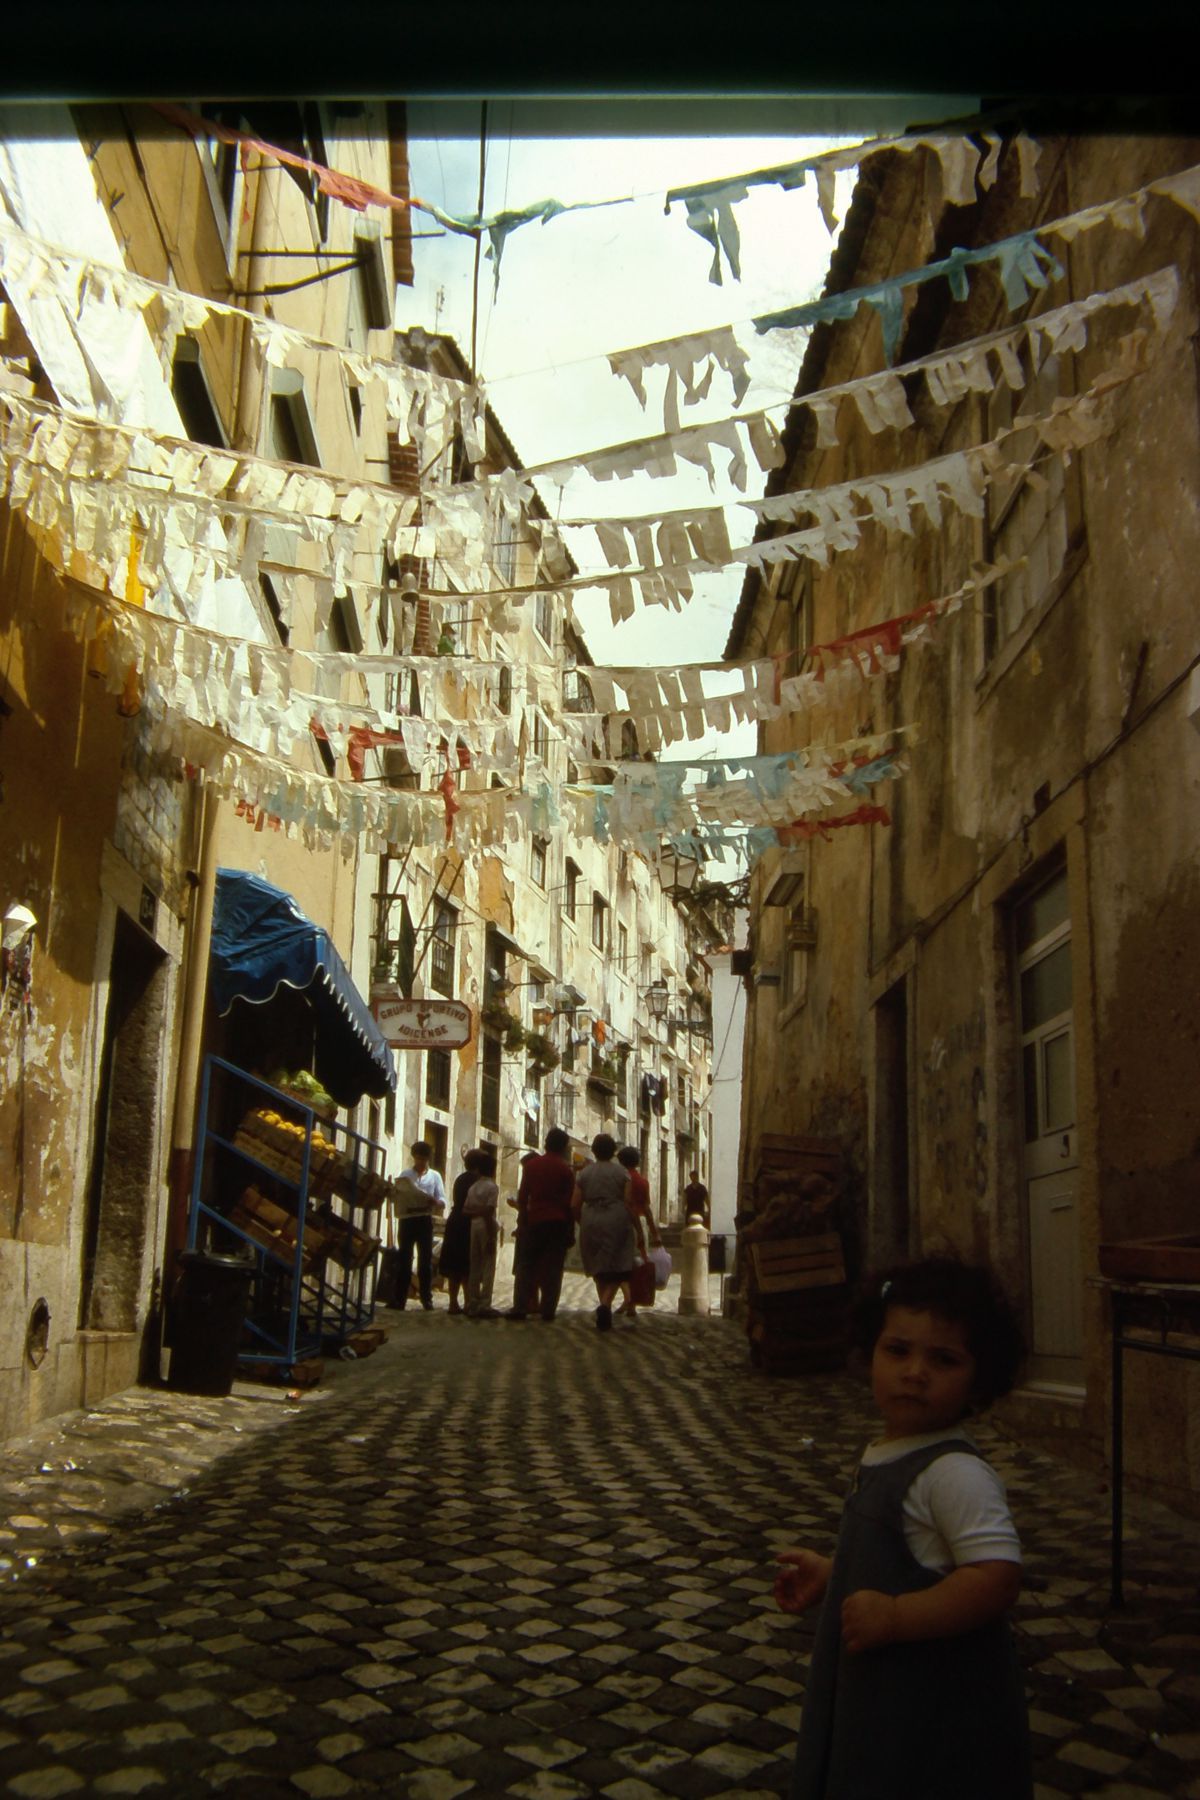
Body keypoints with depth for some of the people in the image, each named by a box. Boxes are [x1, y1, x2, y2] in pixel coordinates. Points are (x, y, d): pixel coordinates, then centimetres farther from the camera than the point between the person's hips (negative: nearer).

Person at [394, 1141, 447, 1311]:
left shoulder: (435, 1176, 8)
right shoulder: (405, 1174, 11)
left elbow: (443, 1202, 1)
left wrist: (434, 1201, -21)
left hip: (425, 1220, 0)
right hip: (407, 1219, 0)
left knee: (425, 1261, 2)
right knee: (404, 1260, 2)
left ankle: (426, 1299, 7)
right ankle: (399, 1299, 5)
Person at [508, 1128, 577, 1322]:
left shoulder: (531, 1165, 5)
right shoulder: (566, 1169, -1)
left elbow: (522, 1197, 4)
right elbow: (569, 1202, -3)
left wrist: (523, 1221, 11)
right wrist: (571, 1231, 2)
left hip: (534, 1221, 2)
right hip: (558, 1223, -2)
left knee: (526, 1266, 7)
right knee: (553, 1268, 1)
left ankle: (520, 1308, 2)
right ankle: (548, 1310, -1)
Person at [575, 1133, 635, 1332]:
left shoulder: (584, 1173, 6)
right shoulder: (621, 1172, 1)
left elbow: (575, 1205, 4)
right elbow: (629, 1203, -4)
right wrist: (634, 1226, 7)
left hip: (591, 1222, 2)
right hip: (616, 1220, -2)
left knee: (598, 1270, 14)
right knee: (616, 1268, 2)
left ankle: (604, 1309, 15)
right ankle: (605, 1304, -21)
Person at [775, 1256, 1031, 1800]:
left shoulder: (956, 1473, -24)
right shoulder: (884, 1457, 4)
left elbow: (996, 1576, -32)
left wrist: (894, 1616, -32)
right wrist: (829, 1574, 15)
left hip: (935, 1715, -9)